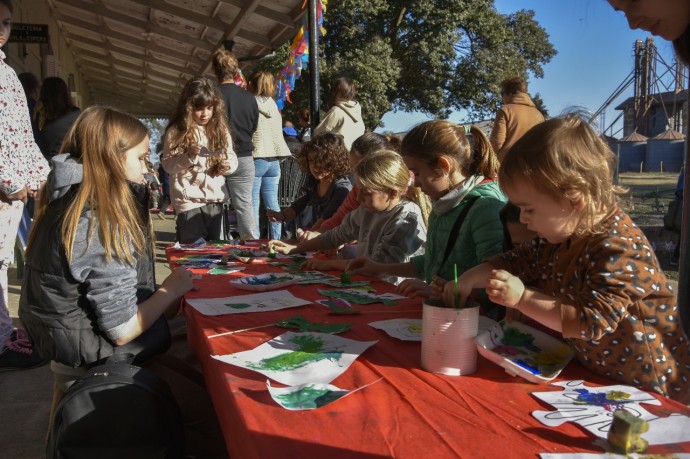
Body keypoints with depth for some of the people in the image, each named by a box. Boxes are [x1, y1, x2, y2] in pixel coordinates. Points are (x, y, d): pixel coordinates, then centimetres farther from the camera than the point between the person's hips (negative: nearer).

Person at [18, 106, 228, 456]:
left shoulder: (71, 201, 2)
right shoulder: (100, 224, -27)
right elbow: (122, 330, -23)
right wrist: (171, 289, -10)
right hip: (94, 366, -10)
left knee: (201, 384, 12)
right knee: (217, 413, -7)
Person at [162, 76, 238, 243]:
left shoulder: (220, 129, 6)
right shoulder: (176, 131, -6)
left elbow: (232, 157, 9)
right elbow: (167, 164, -7)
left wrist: (227, 165, -12)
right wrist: (188, 156, -23)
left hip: (215, 198, 4)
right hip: (189, 200, -4)